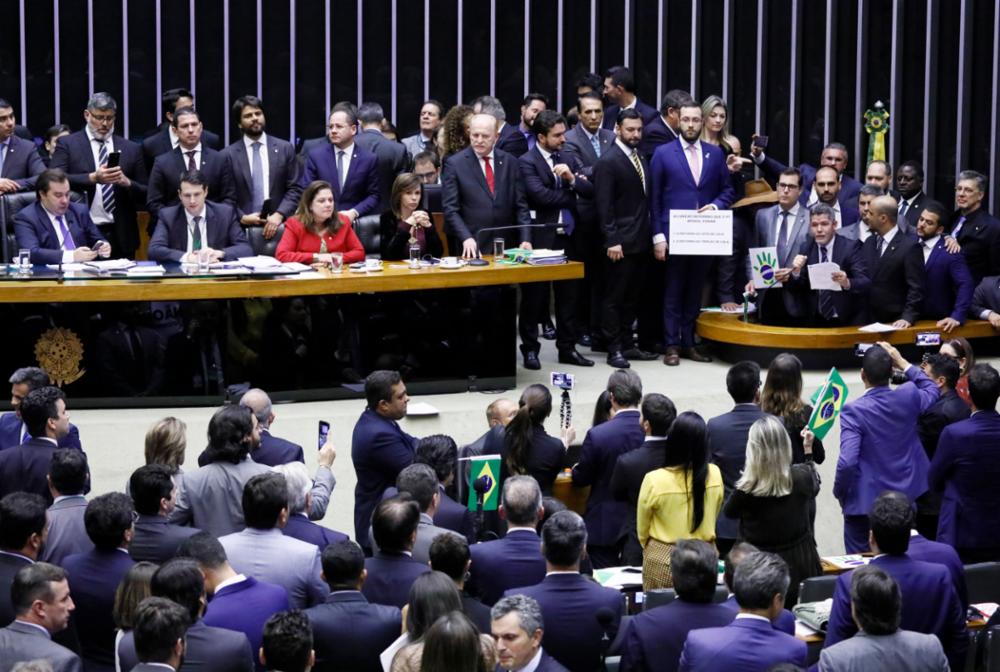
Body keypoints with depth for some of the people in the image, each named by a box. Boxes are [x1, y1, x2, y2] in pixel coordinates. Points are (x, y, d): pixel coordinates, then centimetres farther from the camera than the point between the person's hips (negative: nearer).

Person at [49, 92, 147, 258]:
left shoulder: (132, 149, 12)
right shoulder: (67, 144, 5)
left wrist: (127, 182, -10)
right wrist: (92, 178, -20)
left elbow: (145, 195, 11)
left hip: (121, 238, 2)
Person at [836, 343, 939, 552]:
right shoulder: (908, 396, -9)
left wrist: (839, 492, -10)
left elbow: (847, 461, -28)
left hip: (865, 500, -5)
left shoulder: (854, 411, -23)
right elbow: (932, 391, 17)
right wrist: (902, 362, 16)